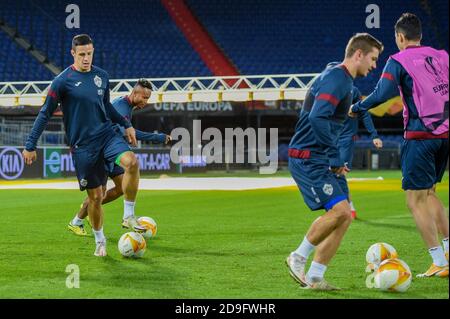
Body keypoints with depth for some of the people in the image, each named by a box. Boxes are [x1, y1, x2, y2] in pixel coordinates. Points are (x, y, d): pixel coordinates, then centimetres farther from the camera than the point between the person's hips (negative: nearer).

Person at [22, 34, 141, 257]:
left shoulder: (102, 76, 7)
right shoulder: (63, 81, -8)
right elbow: (45, 114, -3)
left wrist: (125, 124, 19)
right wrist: (30, 146, -5)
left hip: (107, 135, 3)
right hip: (83, 145, -3)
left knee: (131, 162, -27)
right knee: (95, 196, 1)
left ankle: (129, 216, -12)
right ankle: (99, 241, 24)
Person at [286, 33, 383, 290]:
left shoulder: (345, 81, 18)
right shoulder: (336, 78, -15)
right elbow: (317, 119, -27)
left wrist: (335, 160, 16)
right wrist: (336, 158, -21)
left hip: (318, 160, 10)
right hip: (307, 159, -10)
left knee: (344, 215, 3)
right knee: (339, 209, -20)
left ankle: (314, 277, 5)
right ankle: (299, 258, -3)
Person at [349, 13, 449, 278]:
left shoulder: (398, 61, -5)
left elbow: (383, 94, -16)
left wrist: (356, 108, -2)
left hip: (420, 136, -7)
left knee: (416, 200, -1)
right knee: (428, 193, 22)